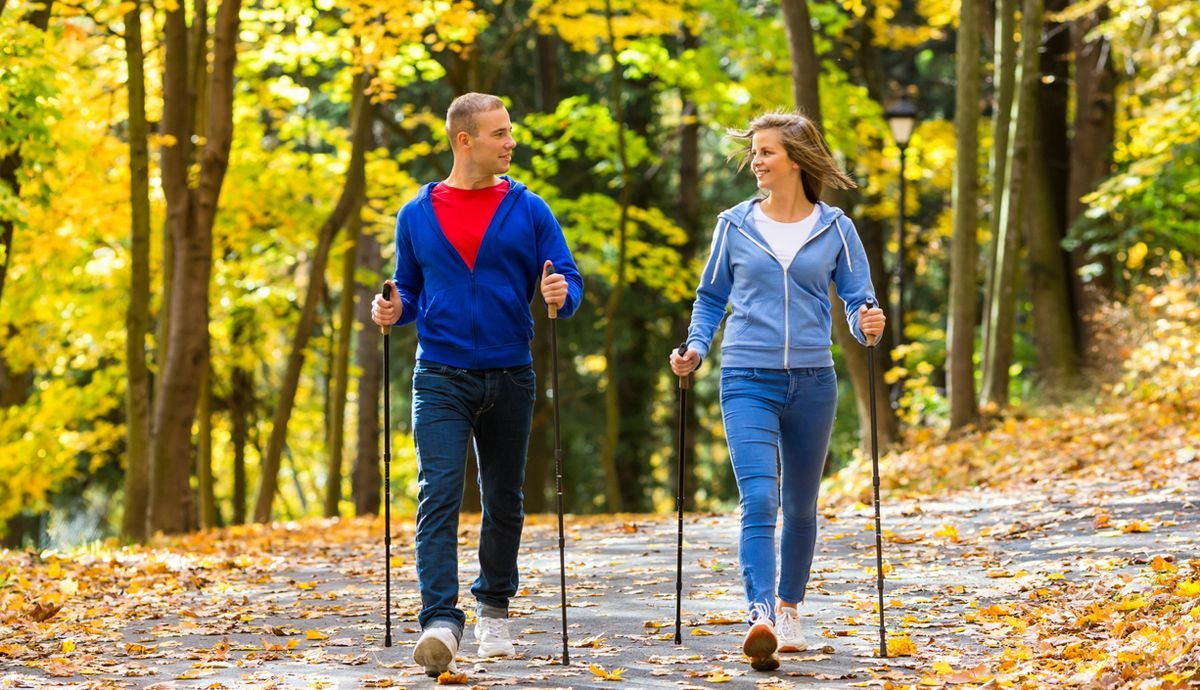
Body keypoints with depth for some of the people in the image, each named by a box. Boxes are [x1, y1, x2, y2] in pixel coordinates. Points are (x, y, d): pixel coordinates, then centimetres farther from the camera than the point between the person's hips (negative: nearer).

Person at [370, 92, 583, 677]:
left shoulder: (529, 211, 3)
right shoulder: (417, 215, 5)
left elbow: (569, 281, 2)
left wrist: (562, 295, -20)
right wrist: (394, 310, -6)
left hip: (509, 379, 1)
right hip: (441, 380, -1)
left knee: (503, 500, 11)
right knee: (439, 493, -16)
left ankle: (494, 612, 30)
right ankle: (441, 621, -22)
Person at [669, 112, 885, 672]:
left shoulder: (835, 230, 4)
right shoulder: (735, 225, 5)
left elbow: (857, 299, 6)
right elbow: (711, 298, 13)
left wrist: (866, 325, -15)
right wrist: (695, 348, -1)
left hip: (812, 382, 1)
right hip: (748, 380, -1)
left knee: (800, 505, 14)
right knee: (758, 501, -17)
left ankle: (789, 609, 32)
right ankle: (761, 619, -26)